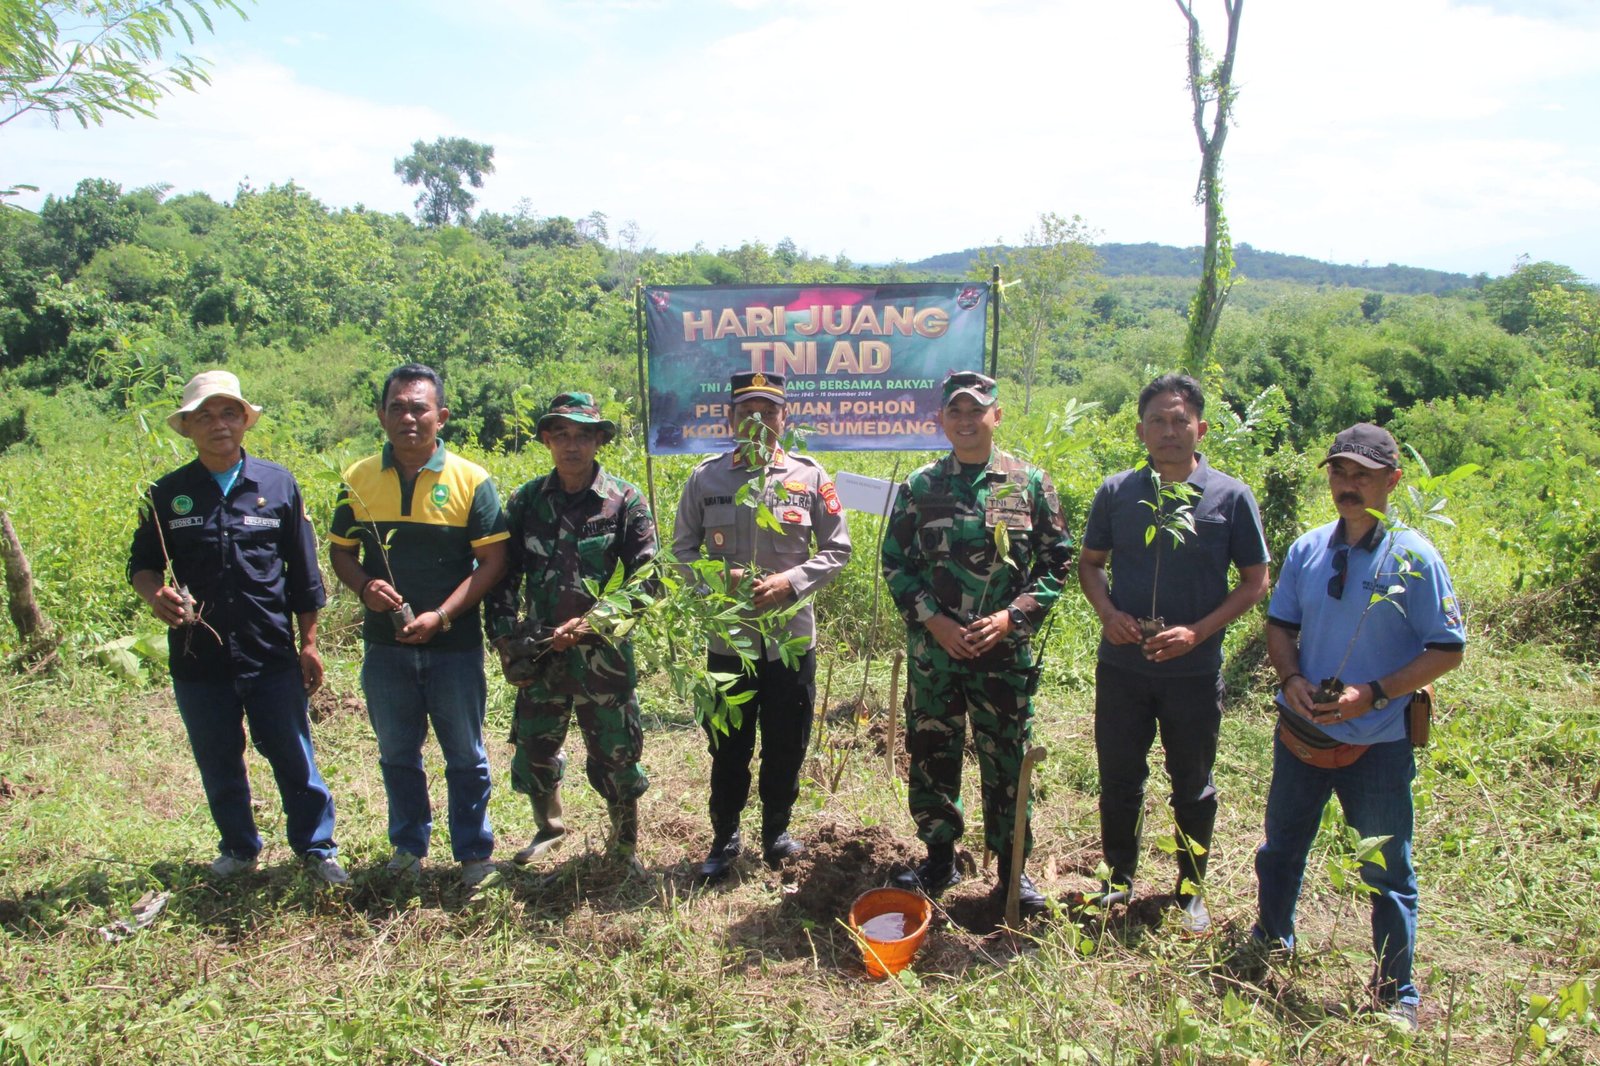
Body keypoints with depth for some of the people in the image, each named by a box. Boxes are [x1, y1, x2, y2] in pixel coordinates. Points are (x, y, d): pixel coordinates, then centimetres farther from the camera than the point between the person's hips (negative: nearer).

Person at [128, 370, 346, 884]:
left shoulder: (278, 484, 0)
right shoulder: (168, 493, 3)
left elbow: (303, 572, 4)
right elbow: (142, 564, 10)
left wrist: (309, 643, 4)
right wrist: (155, 594, -15)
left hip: (270, 653, -2)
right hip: (197, 656, 2)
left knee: (293, 757, 4)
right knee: (218, 764, 14)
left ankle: (317, 848, 20)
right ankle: (239, 848, 34)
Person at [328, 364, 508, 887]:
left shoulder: (470, 480, -6)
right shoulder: (359, 479, 3)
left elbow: (493, 561, -7)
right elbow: (341, 552, 10)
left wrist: (441, 616, -17)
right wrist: (364, 587, -12)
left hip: (454, 646, -3)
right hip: (385, 646, 3)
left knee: (466, 757, 8)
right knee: (397, 754, 16)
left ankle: (474, 854, 22)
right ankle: (408, 846, 33)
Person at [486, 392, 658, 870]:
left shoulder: (625, 501, -3)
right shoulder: (525, 501, 5)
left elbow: (645, 579, -5)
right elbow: (504, 574, 8)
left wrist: (589, 623, -15)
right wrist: (505, 639, -3)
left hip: (604, 653, -3)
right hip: (540, 652, 3)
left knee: (615, 754, 5)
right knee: (533, 749, 14)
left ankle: (625, 846, 25)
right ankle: (548, 826, 41)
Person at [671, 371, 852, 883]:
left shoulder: (810, 476, -1)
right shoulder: (705, 477, 0)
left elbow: (837, 549, 2)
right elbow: (682, 549, 6)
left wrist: (791, 581, -13)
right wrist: (722, 577, -13)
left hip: (792, 636, 0)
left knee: (786, 745, 12)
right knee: (728, 748, 10)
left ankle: (777, 830, 34)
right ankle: (724, 838, 29)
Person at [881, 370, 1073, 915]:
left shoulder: (1030, 483, 0)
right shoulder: (919, 487, 2)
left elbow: (1057, 562, 1)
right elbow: (894, 563, 4)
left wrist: (1011, 617, -11)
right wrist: (934, 620, -9)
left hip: (1006, 652, -1)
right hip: (933, 651, 1)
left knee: (1007, 762, 8)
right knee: (931, 756, 11)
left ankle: (1013, 868, 25)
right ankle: (939, 858, 29)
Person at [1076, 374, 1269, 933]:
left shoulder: (1231, 497, -7)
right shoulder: (1116, 492, -1)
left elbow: (1254, 581, -2)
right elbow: (1090, 563, 9)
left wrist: (1198, 631, -15)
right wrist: (1108, 613, -11)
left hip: (1194, 671, -1)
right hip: (1122, 666, 2)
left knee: (1192, 786, 14)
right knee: (1119, 780, 13)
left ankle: (1191, 889, 33)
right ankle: (1118, 878, 34)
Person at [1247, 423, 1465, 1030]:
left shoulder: (1414, 558, -12)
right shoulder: (1307, 550, 0)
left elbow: (1448, 650, -10)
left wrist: (1373, 694, -21)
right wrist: (1291, 678, -10)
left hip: (1377, 744, -4)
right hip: (1301, 733, 4)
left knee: (1387, 873, 9)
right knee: (1281, 847, 21)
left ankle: (1397, 994, 27)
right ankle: (1271, 941, 45)